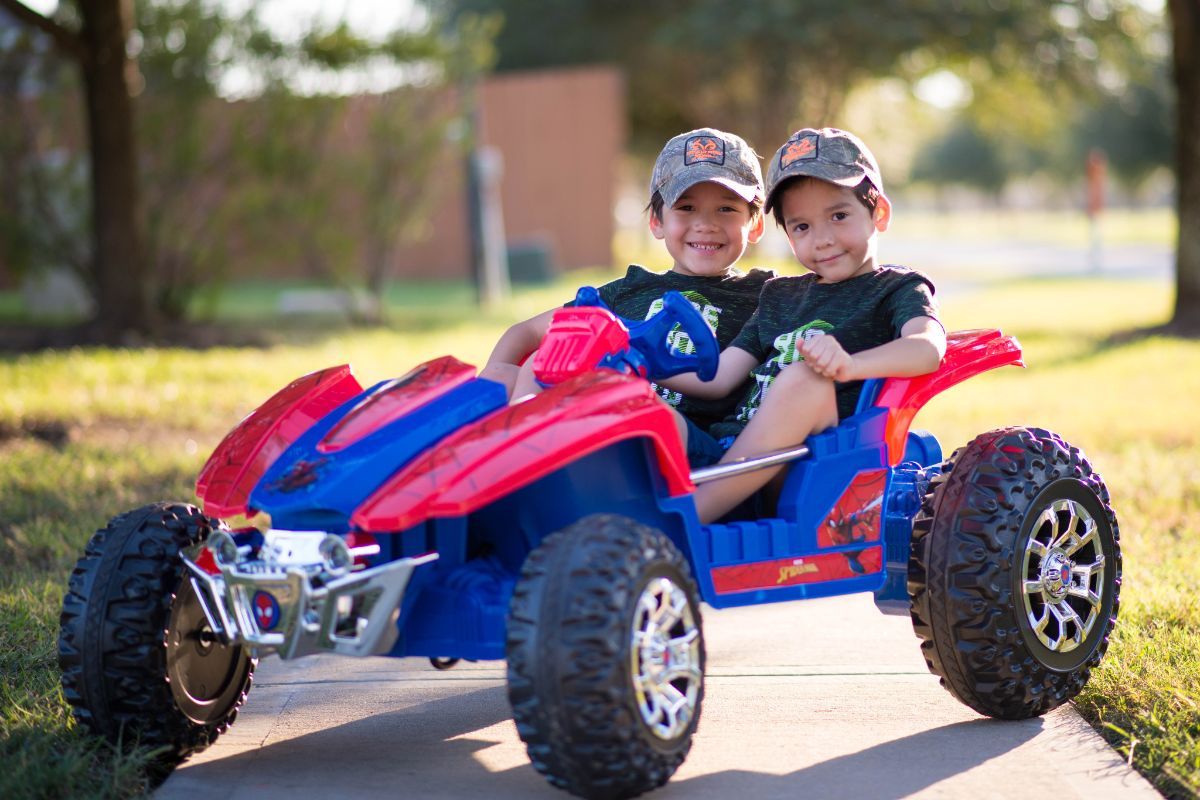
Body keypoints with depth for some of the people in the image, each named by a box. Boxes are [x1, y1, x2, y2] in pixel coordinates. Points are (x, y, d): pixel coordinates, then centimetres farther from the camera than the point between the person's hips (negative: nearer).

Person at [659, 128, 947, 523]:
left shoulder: (897, 289, 10)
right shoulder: (781, 296, 28)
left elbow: (929, 347, -13)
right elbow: (717, 378, 21)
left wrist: (850, 365, -33)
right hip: (729, 447, 5)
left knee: (807, 378, -33)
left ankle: (687, 517, -38)